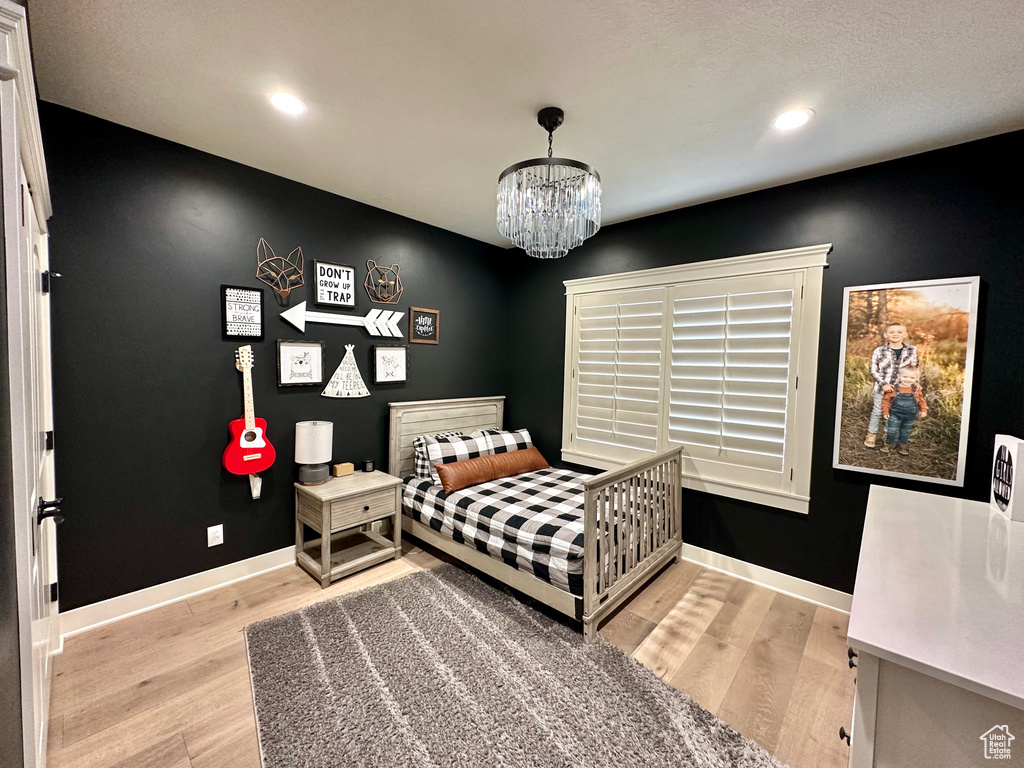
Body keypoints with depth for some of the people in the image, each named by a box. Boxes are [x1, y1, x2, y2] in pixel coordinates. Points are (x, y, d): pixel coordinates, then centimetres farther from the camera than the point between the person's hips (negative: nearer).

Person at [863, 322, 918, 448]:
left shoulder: (912, 350, 0)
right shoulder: (879, 351, -9)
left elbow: (914, 369, 9)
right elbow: (873, 370, -7)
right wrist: (883, 384, -14)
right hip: (881, 388, -2)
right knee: (877, 411, 9)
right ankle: (872, 434, 23)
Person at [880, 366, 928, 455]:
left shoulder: (916, 389, -3)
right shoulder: (894, 388, -11)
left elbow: (921, 400, 8)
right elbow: (886, 400, -4)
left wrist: (924, 410, -2)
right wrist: (885, 411, -6)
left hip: (910, 416, 3)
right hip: (895, 415, -2)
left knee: (905, 432, 16)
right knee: (892, 431, -3)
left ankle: (902, 445, 31)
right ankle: (889, 444, 16)